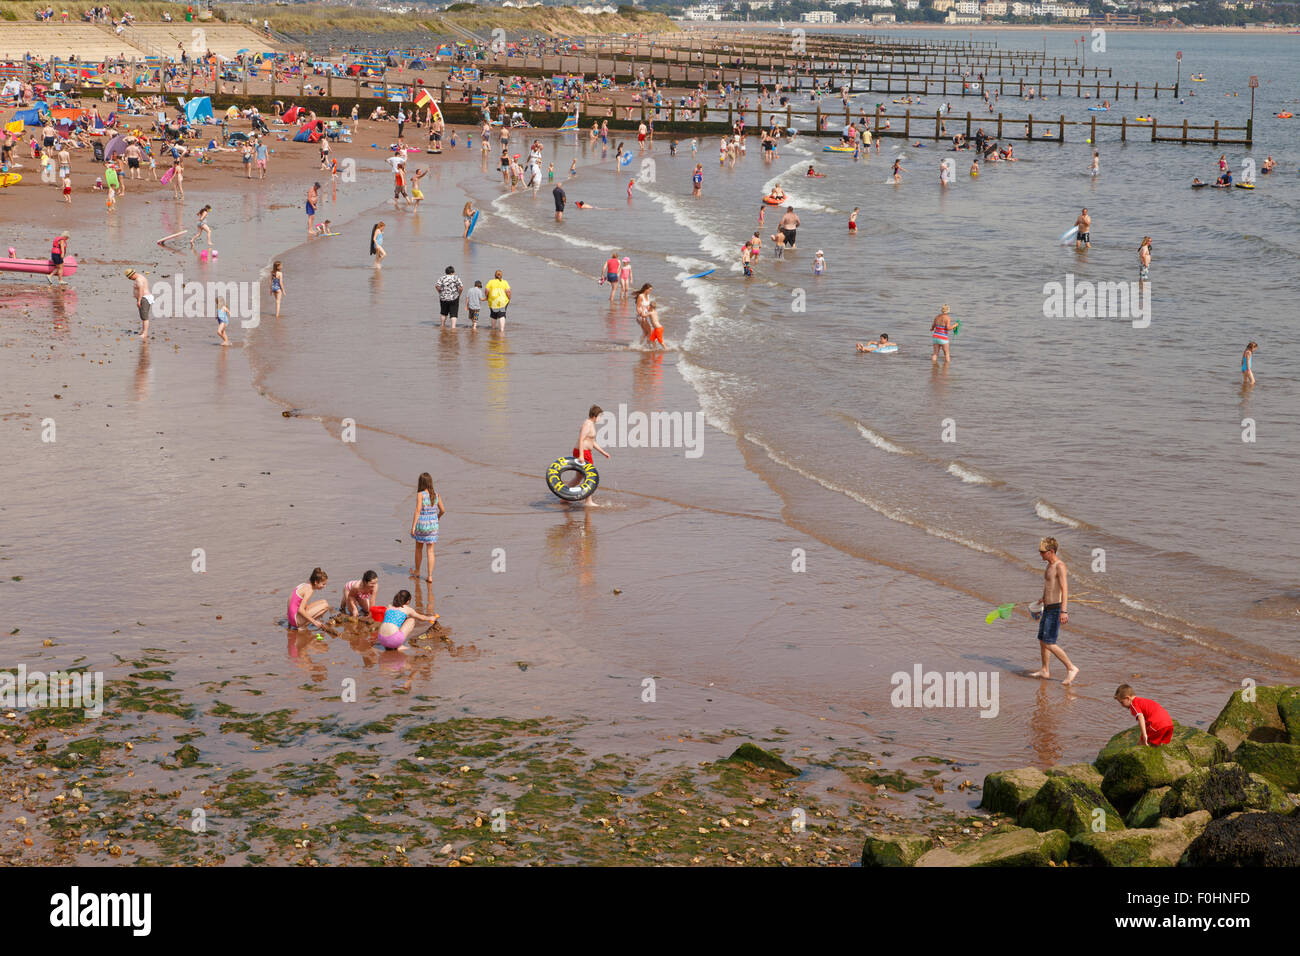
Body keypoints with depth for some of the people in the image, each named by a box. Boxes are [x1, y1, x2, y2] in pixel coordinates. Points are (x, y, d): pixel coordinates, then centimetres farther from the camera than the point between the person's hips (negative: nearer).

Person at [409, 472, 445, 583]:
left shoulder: (420, 494, -15)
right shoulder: (436, 495, -1)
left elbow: (418, 511, -19)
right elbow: (442, 510, 4)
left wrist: (413, 527, -18)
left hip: (421, 523, -3)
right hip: (433, 524, 3)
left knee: (419, 548, 19)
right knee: (430, 551, 6)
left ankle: (417, 571, 34)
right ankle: (430, 576, 1)